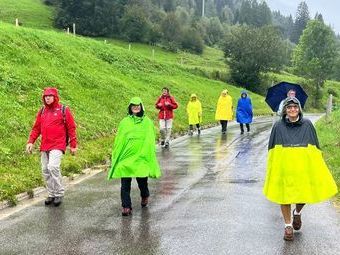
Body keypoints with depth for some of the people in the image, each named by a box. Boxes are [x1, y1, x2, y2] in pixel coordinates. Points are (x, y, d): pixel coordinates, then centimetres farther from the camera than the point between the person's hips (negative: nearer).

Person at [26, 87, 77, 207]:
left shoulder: (63, 110, -2)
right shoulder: (42, 111, 13)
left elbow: (71, 128, -1)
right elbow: (36, 128, 15)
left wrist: (73, 145, -3)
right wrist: (31, 141, 3)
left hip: (57, 145, -6)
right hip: (44, 146, 6)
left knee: (53, 167, -22)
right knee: (45, 170, 7)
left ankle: (59, 193, -7)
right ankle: (51, 194, 20)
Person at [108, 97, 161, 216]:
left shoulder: (147, 122, 5)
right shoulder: (124, 122, 6)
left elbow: (151, 142, 7)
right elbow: (118, 141, 8)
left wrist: (149, 156, 2)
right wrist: (116, 156, 5)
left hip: (141, 157, -1)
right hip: (126, 157, 1)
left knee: (142, 180, 5)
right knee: (125, 183, -2)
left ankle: (145, 196, 37)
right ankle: (126, 206, 6)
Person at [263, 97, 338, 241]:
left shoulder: (307, 125, 3)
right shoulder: (278, 126, 1)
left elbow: (315, 147, 8)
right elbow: (272, 149, 8)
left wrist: (316, 168, 6)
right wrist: (273, 168, 6)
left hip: (304, 166, 1)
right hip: (284, 166, -1)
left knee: (305, 193, 2)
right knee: (285, 195, 2)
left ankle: (297, 212, 35)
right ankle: (288, 225, 18)